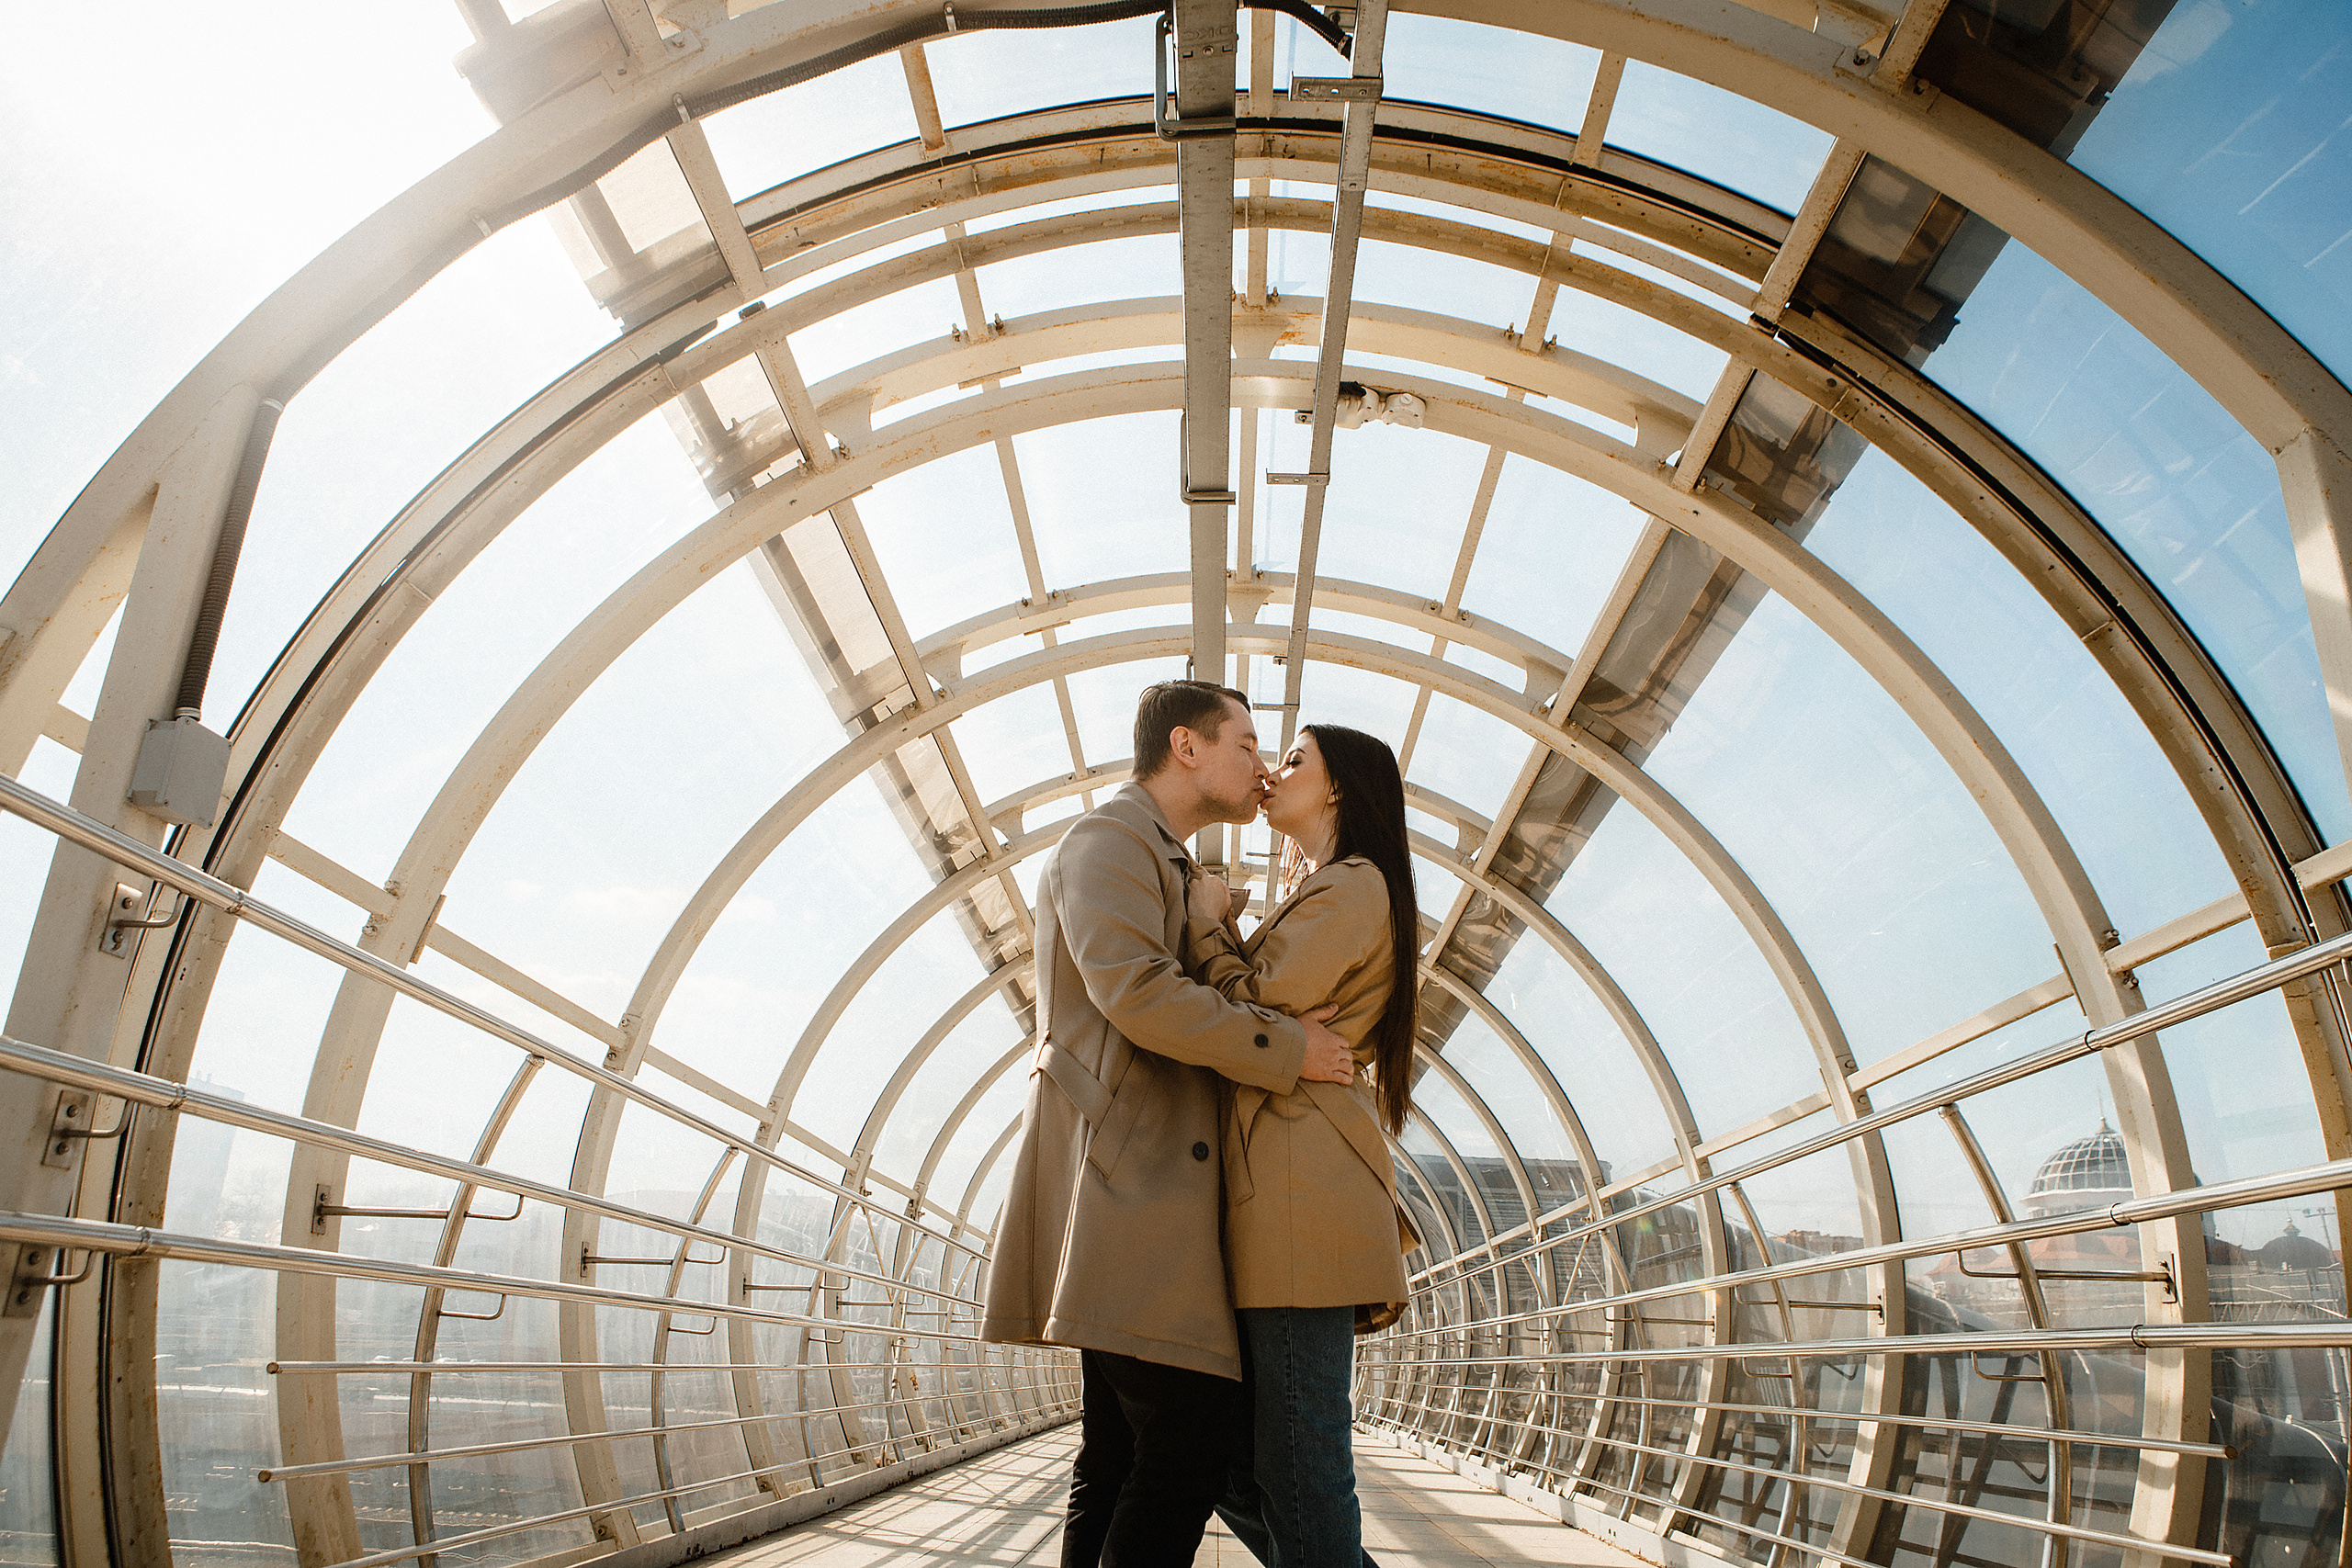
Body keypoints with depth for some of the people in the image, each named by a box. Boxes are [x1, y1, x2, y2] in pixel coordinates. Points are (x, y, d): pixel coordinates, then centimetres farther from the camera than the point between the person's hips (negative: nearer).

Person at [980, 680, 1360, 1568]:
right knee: (1191, 1434, -15)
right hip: (1125, 1170, -11)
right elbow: (1136, 991, -19)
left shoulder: (1166, 867, 29)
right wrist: (1285, 1048, -12)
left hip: (1141, 1181, 11)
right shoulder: (1109, 838, -4)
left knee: (1120, 1450, 9)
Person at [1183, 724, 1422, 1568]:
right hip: (1273, 1195, 10)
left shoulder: (1354, 883, -2)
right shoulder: (1322, 898, 29)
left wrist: (1208, 921, 4)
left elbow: (1251, 1015, -12)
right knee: (1236, 1464, 9)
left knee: (1296, 1474, -8)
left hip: (1299, 1184, -10)